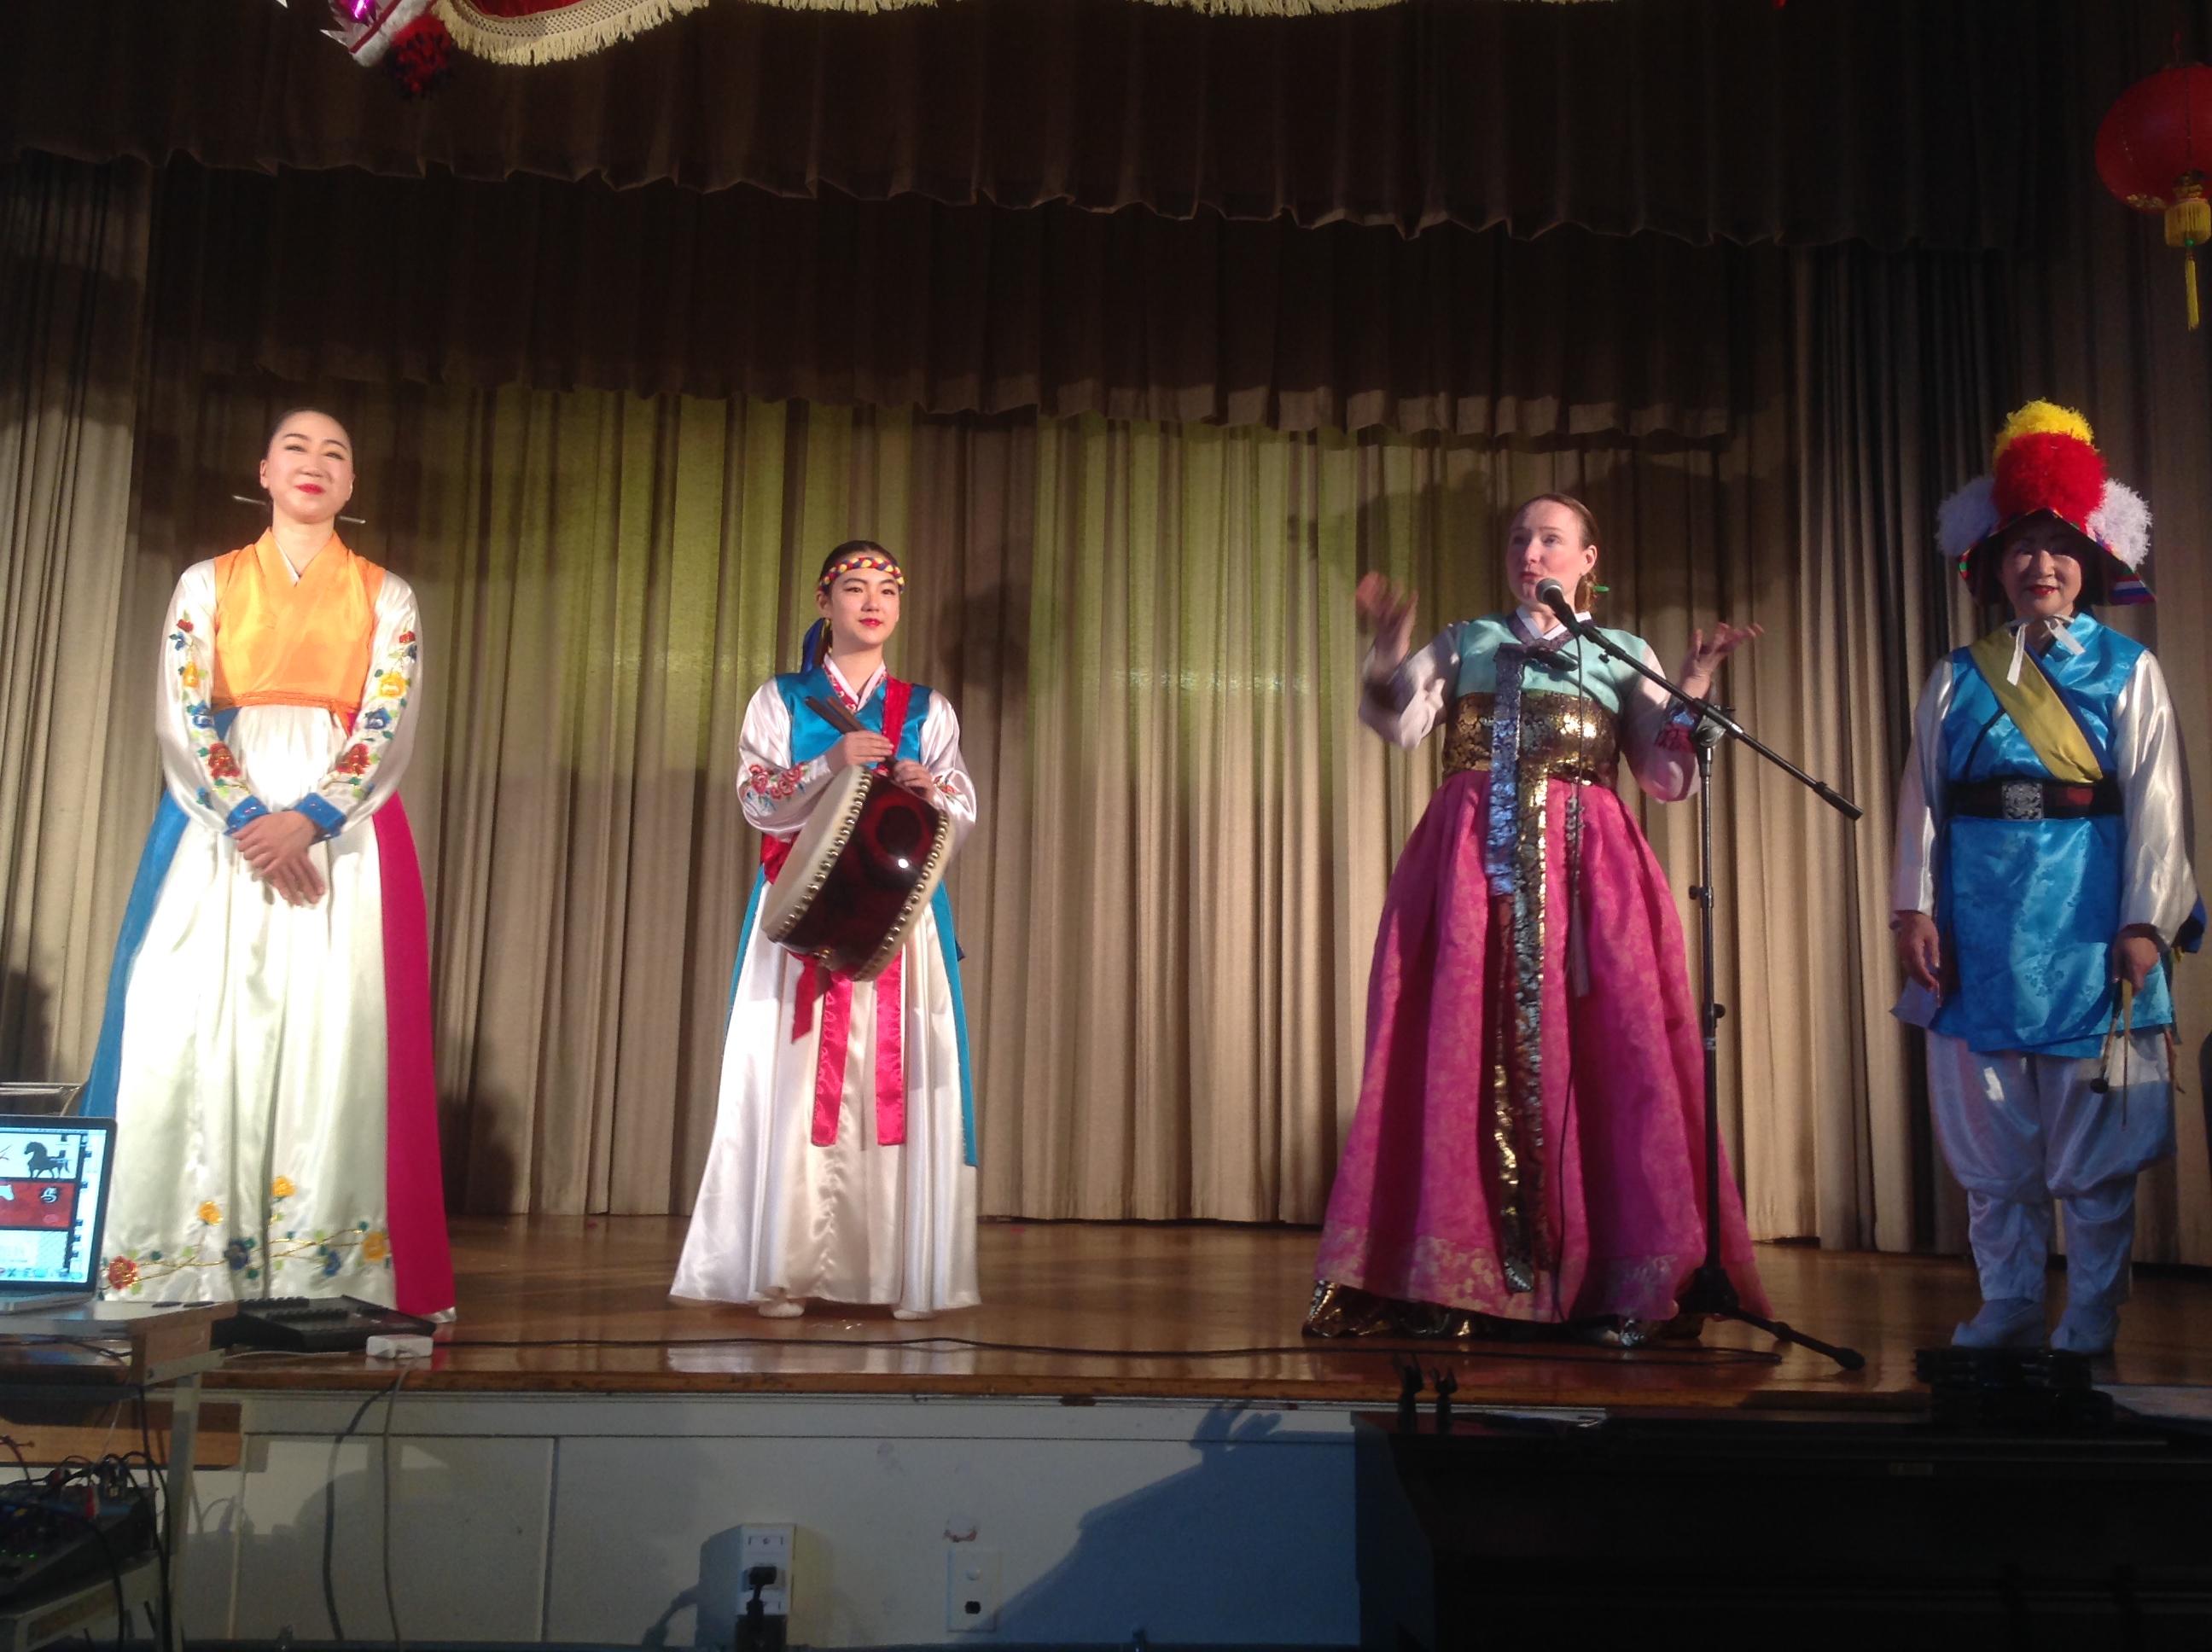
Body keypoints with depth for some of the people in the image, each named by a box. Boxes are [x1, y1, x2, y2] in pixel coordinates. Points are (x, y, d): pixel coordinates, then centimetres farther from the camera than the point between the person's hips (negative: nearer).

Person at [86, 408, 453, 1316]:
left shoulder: (387, 597, 11)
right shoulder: (207, 584, 13)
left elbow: (388, 728, -1)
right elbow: (181, 718, 1)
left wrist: (307, 820, -17)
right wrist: (246, 819, -16)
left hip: (342, 829, -1)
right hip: (217, 828, 1)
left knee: (333, 1033, -9)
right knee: (194, 1029, -6)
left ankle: (322, 1274, -7)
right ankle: (180, 1268, -1)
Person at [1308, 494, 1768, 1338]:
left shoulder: (1624, 654, 17)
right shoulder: (1465, 642, 19)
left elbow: (1668, 777, 8)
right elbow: (1401, 722, 4)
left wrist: (1694, 686, -4)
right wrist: (1390, 653, -13)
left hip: (1585, 872, -1)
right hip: (1472, 866, 1)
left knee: (1594, 1057, -7)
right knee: (1459, 1057, -5)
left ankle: (1622, 1285, 0)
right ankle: (1450, 1280, 0)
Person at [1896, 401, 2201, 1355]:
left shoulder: (2128, 672, 5)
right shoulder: (1956, 681, 10)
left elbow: (2155, 803, 0)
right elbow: (1921, 800, 6)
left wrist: (2147, 922, -8)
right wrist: (1914, 907, -3)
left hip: (2086, 934, -2)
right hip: (1981, 934, 2)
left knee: (2095, 1147, 3)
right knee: (1990, 1136, 7)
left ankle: (2091, 1317, 15)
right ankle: (2007, 1306, 18)